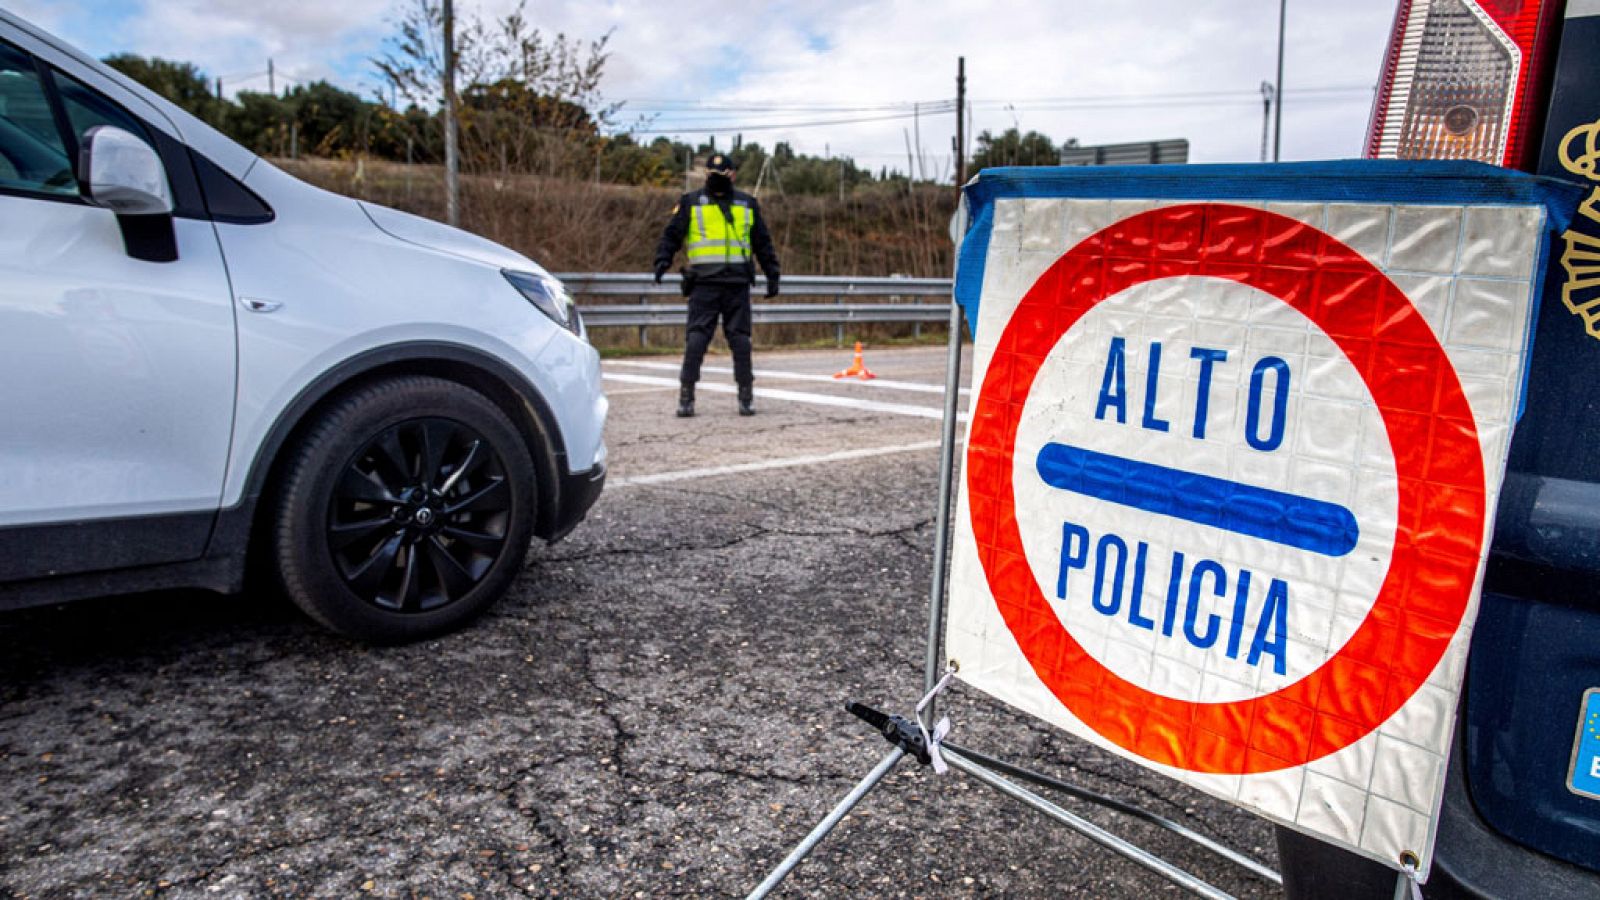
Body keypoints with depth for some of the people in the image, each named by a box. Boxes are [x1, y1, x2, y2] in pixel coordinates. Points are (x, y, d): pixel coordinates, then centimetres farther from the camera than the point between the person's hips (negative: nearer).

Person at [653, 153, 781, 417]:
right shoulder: (690, 203, 9)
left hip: (738, 284, 2)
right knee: (696, 338, -6)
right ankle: (686, 394, -2)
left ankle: (746, 395, 8)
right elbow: (672, 234, 6)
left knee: (740, 338, 3)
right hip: (704, 283, -2)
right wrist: (663, 260, -10)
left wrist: (772, 273, 15)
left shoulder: (747, 204, 16)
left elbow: (763, 243, 20)